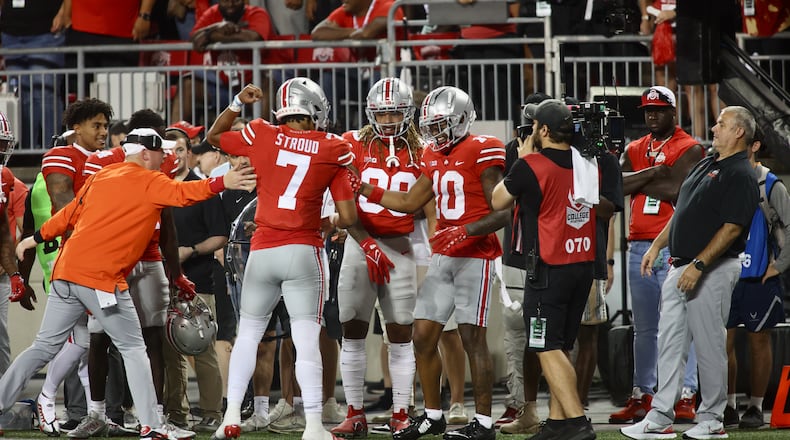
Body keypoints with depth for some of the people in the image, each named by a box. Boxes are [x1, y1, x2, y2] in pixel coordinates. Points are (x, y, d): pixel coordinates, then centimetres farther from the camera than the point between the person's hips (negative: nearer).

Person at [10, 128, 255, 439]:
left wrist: (37, 238, 34)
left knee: (44, 347, 14)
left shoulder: (101, 177, 17)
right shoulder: (149, 182, -2)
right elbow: (182, 194, -20)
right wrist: (223, 183, -27)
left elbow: (70, 214, 23)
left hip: (66, 273, 6)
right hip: (103, 279, -6)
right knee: (133, 349, 3)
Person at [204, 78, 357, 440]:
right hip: (303, 251, -2)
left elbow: (213, 137, 21)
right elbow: (349, 217, -1)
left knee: (248, 332, 16)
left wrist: (238, 103, 21)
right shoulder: (333, 151, 0)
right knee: (306, 341, -1)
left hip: (262, 253, 2)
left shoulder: (260, 135, 2)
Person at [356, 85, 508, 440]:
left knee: (473, 338, -6)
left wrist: (465, 231, -25)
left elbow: (502, 213, -14)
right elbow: (410, 202, 23)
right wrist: (364, 190, 16)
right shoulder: (434, 158, 13)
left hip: (475, 256, -8)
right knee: (423, 336, 6)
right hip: (443, 258, 8)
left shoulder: (482, 152, -12)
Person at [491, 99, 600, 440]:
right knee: (561, 348, 15)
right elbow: (606, 209, 21)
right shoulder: (588, 165, 4)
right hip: (583, 266, 7)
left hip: (548, 268, -7)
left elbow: (498, 202, 4)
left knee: (548, 349, -5)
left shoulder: (531, 166, -14)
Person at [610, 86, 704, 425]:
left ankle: (685, 397, -9)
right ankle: (642, 396, 16)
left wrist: (636, 183, -6)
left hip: (673, 245, -6)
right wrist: (652, 173, -12)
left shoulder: (689, 150, -2)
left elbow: (676, 191, -16)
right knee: (644, 327, 11)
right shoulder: (635, 150, 16)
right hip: (639, 245, 6)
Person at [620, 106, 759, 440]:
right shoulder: (705, 165, 15)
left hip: (712, 270, -9)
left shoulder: (740, 175, -14)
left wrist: (698, 266, -23)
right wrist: (657, 245, 17)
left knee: (709, 345, -3)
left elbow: (731, 228, -20)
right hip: (681, 266, 9)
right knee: (670, 343, 6)